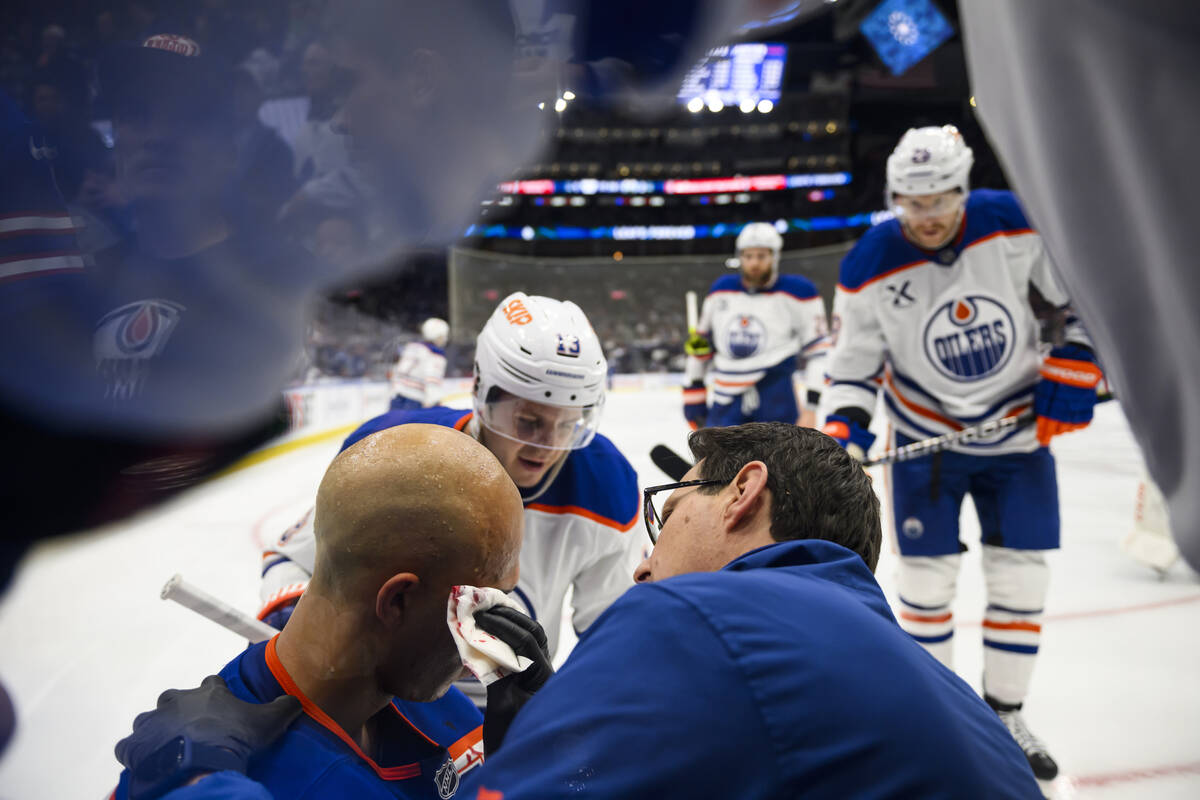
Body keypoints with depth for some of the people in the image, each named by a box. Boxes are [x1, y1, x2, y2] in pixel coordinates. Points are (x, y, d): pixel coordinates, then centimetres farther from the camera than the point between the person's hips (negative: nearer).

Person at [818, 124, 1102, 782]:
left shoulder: (1016, 225, -15)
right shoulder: (869, 269, -17)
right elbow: (852, 364, -9)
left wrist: (1075, 365, -11)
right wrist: (843, 425, -25)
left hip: (1019, 428, 1)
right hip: (926, 435, -1)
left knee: (1020, 573, 5)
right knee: (926, 574, 2)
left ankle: (1004, 716, 24)